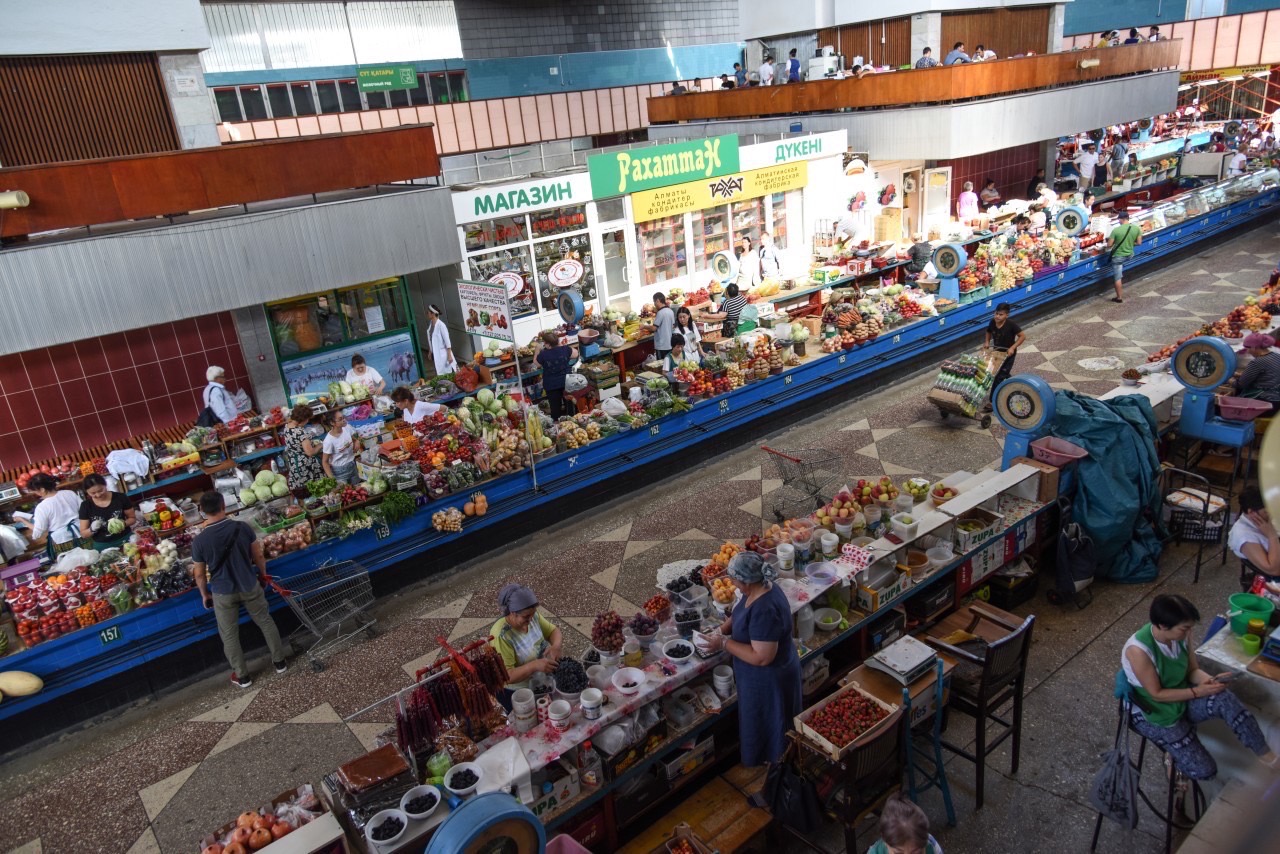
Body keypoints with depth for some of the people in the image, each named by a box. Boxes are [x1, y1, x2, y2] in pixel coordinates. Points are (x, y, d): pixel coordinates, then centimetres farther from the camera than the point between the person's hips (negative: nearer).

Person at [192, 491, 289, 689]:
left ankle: (242, 676, 29)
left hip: (223, 593, -1)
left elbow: (199, 574, -6)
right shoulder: (242, 527, -16)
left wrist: (205, 595, 11)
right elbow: (258, 556, -5)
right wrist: (263, 574, 14)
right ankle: (279, 661, 33)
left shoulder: (199, 541, -18)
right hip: (249, 586, 1)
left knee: (229, 636, 17)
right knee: (266, 622, 22)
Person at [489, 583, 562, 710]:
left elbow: (553, 631, -2)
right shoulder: (501, 636, -31)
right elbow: (506, 676, -31)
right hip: (515, 693, -6)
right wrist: (534, 665, -43)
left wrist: (556, 646, -24)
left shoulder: (532, 615, -12)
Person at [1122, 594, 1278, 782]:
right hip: (1152, 712, -6)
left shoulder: (1180, 635, -12)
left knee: (1223, 699, -26)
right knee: (1204, 770, -14)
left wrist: (1210, 681, -19)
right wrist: (1197, 692, -24)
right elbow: (1157, 694, -23)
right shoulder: (1138, 650, -33)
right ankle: (1173, 759, 17)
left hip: (1182, 697, 6)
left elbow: (1193, 670, 2)